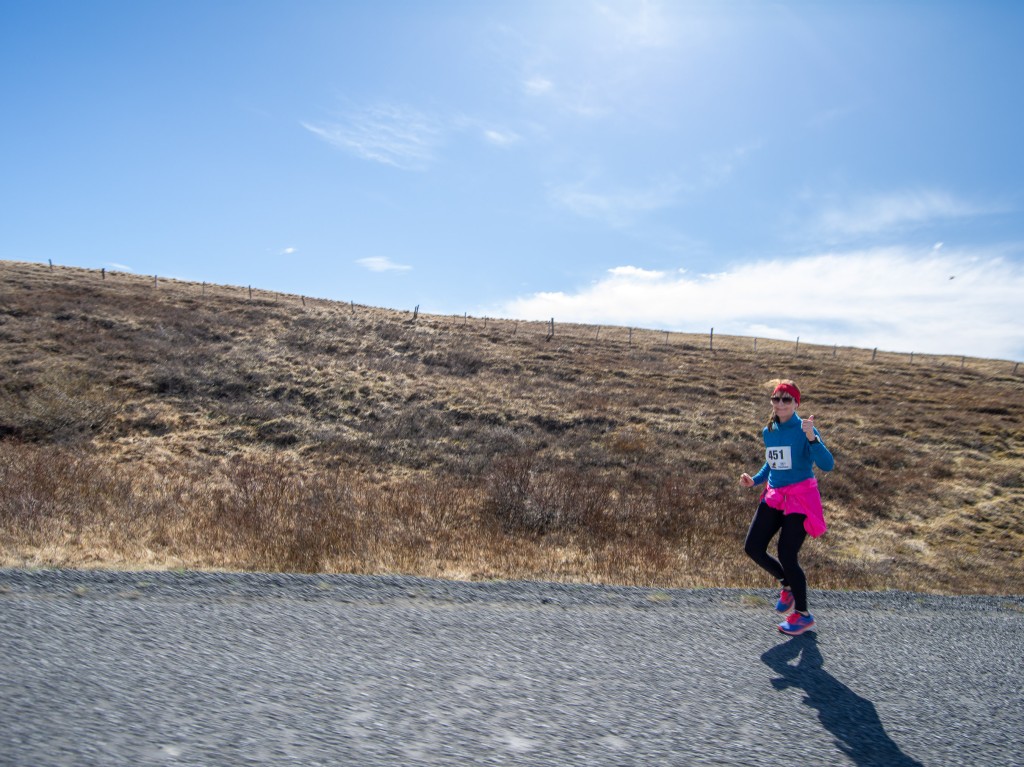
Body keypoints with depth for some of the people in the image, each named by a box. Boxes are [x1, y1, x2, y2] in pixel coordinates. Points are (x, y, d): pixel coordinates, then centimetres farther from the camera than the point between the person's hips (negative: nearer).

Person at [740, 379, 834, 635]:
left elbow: (827, 465, -23)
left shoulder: (804, 430, -13)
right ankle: (787, 584, 30)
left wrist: (812, 439, -37)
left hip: (800, 498, -7)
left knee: (787, 555, -5)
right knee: (752, 548, 2)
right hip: (774, 496, 7)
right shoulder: (768, 431, 7)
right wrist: (755, 480, 6)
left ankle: (803, 615, 16)